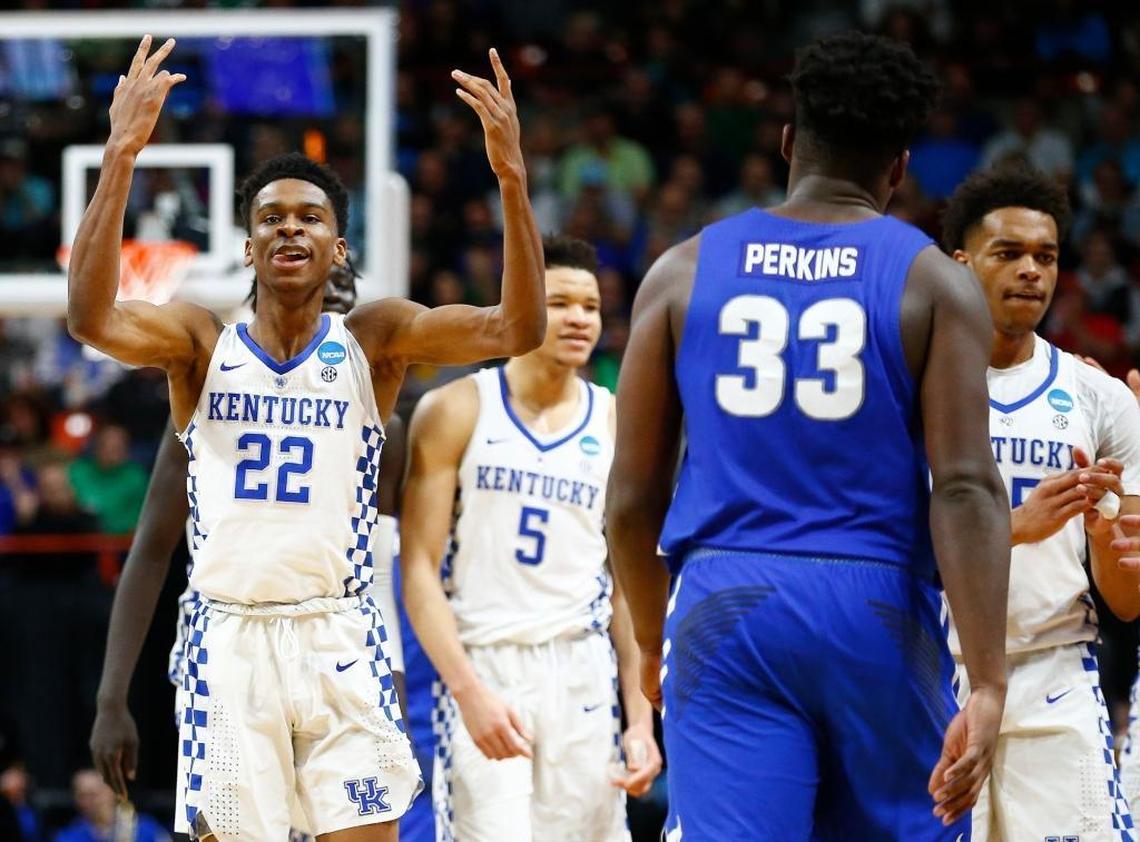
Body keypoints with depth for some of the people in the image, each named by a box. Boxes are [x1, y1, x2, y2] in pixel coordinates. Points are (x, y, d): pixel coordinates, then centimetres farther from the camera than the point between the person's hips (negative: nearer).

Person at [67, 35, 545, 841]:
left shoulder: (373, 342, 3)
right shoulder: (203, 344, 3)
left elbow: (517, 328, -11)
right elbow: (92, 318, -17)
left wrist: (512, 178, -25)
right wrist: (121, 156, -27)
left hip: (339, 635, 0)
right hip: (229, 637, 0)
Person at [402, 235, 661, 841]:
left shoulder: (615, 425, 9)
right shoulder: (455, 412, 1)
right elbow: (419, 568, -4)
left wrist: (641, 720, 3)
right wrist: (467, 689, -16)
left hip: (581, 672, 3)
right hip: (480, 667, -3)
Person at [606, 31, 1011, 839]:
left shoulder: (685, 272, 7)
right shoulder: (935, 284, 1)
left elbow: (632, 497, 8)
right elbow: (966, 489, -9)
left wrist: (652, 640, 23)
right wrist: (989, 686, -12)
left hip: (724, 611, 1)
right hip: (879, 613, -1)